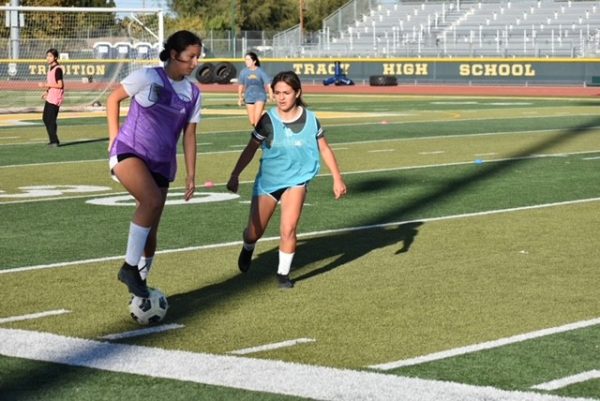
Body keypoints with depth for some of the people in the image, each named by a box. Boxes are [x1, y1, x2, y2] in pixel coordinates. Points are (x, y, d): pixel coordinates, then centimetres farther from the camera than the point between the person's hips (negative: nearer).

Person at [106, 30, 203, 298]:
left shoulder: (193, 93, 8)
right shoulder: (147, 77, -7)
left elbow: (189, 135, 13)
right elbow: (113, 99, 3)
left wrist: (191, 175, 10)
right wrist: (114, 138, -1)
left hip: (161, 164, 6)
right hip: (129, 152, -6)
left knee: (151, 228, 5)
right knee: (152, 201, -31)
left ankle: (141, 281, 22)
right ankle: (130, 267, -23)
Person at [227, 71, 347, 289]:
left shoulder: (310, 119, -9)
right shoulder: (268, 120, -13)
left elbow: (325, 149, 3)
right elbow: (250, 149, -4)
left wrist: (337, 178, 3)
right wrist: (235, 175, -6)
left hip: (296, 180, 0)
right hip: (267, 179, 0)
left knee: (288, 228, -17)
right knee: (254, 232, 6)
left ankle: (283, 273, 2)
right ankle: (247, 249, 43)